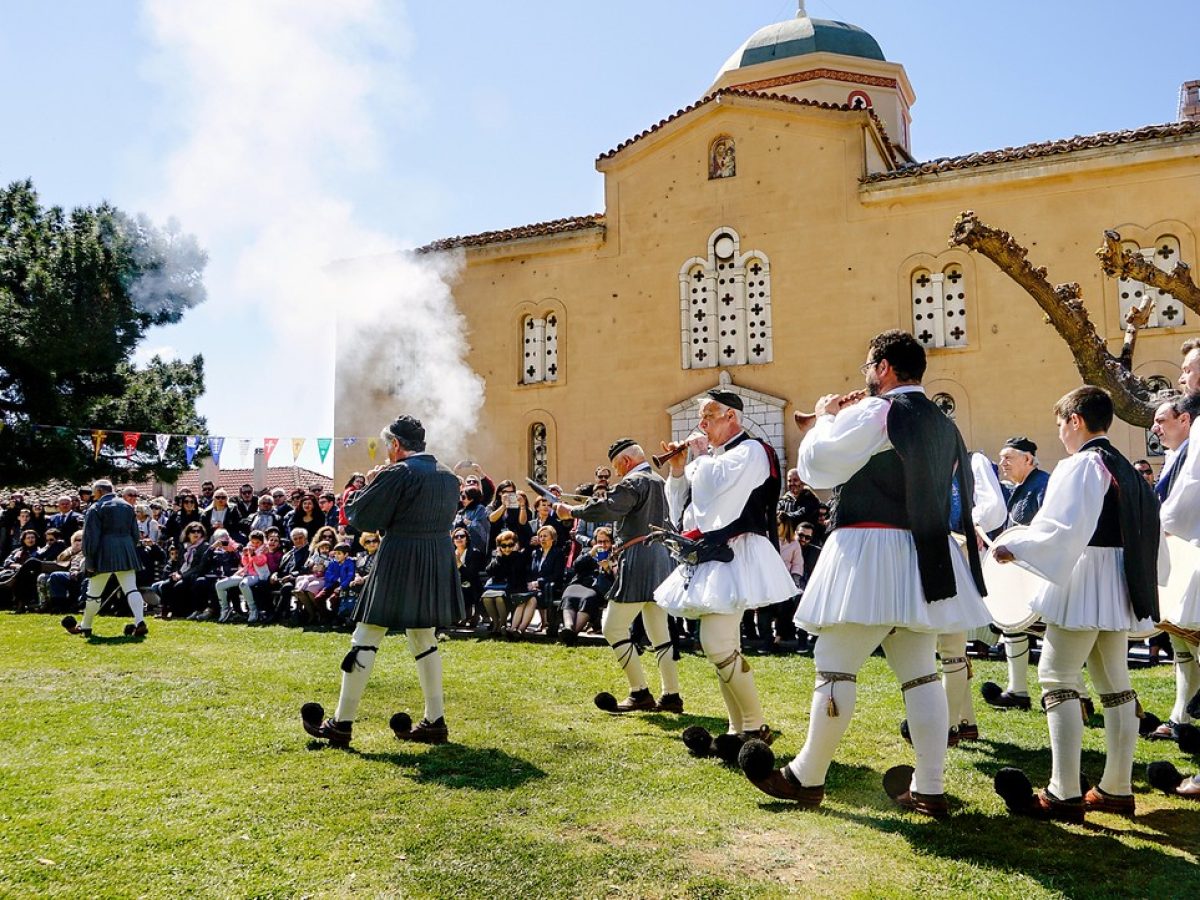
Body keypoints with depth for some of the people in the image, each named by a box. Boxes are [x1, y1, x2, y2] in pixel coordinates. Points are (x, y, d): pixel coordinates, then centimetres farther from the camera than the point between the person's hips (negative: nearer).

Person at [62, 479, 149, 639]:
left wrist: (89, 561, -6)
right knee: (131, 589, -3)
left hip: (104, 553, -4)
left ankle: (85, 626, 26)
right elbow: (135, 534, 15)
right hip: (126, 552, 4)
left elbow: (90, 537, -9)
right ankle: (139, 622, -20)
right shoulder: (127, 506, 13)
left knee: (94, 593, 11)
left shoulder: (95, 508, -4)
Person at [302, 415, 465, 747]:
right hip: (438, 564, 7)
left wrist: (370, 485, 7)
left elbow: (361, 517, -11)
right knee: (424, 639, 16)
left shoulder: (397, 473, -13)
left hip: (400, 563, -7)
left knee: (365, 640, 2)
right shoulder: (448, 476, 8)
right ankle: (435, 721, 18)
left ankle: (342, 722, 9)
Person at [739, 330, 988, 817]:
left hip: (870, 556, -8)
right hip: (927, 560, 8)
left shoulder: (872, 413, -10)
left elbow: (815, 466, -9)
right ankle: (929, 789, 15)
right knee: (919, 673, 11)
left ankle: (807, 777, 10)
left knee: (835, 668, 0)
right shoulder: (944, 425, 15)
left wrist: (824, 417, 9)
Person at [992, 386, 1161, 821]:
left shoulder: (1081, 465, -13)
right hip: (1119, 585, 9)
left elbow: (1062, 529, -21)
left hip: (1084, 583, -9)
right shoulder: (1126, 469, 14)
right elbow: (1146, 530, 17)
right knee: (1115, 682, 12)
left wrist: (1014, 547, -12)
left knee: (1058, 678, -7)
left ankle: (1065, 794, -8)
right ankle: (1117, 788, 20)